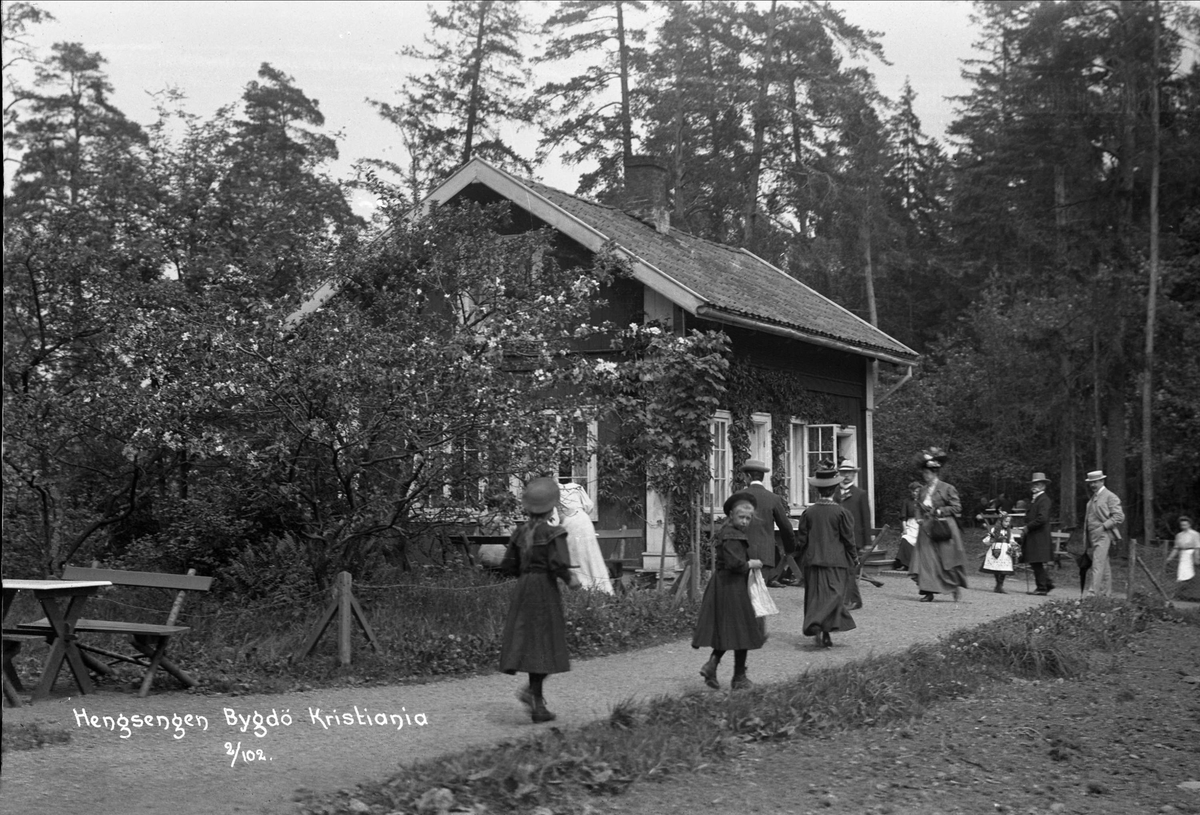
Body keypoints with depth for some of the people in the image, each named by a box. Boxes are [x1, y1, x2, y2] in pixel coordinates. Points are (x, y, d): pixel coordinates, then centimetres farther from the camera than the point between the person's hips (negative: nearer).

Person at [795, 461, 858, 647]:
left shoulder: (809, 512, -2)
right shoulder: (841, 512, -8)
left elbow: (801, 540, 2)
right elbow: (849, 539, -4)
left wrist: (802, 558, 15)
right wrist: (854, 558, 10)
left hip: (813, 561, 3)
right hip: (836, 561, -3)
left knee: (816, 596, 10)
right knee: (833, 595, -1)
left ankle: (819, 631, 10)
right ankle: (820, 626, -21)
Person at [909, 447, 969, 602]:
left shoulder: (948, 488, -6)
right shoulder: (924, 490, 13)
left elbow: (957, 507, -7)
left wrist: (939, 511, -15)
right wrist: (923, 509, 4)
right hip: (927, 530, 5)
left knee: (947, 560, 1)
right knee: (926, 560, -3)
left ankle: (957, 586, 21)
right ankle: (928, 592, -2)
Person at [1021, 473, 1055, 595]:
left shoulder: (1044, 500, -11)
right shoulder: (1034, 500, 18)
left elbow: (1042, 518, -22)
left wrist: (1028, 527, -14)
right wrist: (1026, 529, 10)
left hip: (1039, 537, -9)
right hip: (1032, 537, 9)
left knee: (1037, 563, -5)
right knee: (1036, 563, 12)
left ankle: (1041, 588, 1)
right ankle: (1048, 583, 21)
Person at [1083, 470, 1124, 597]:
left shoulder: (1110, 496, -5)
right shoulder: (1092, 498, 19)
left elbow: (1119, 516, -11)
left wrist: (1103, 527, -17)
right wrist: (1085, 533, 15)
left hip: (1103, 536, -8)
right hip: (1092, 537, 8)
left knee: (1097, 565, -15)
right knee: (1104, 566, 12)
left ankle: (1091, 594, -21)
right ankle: (1106, 593, 17)